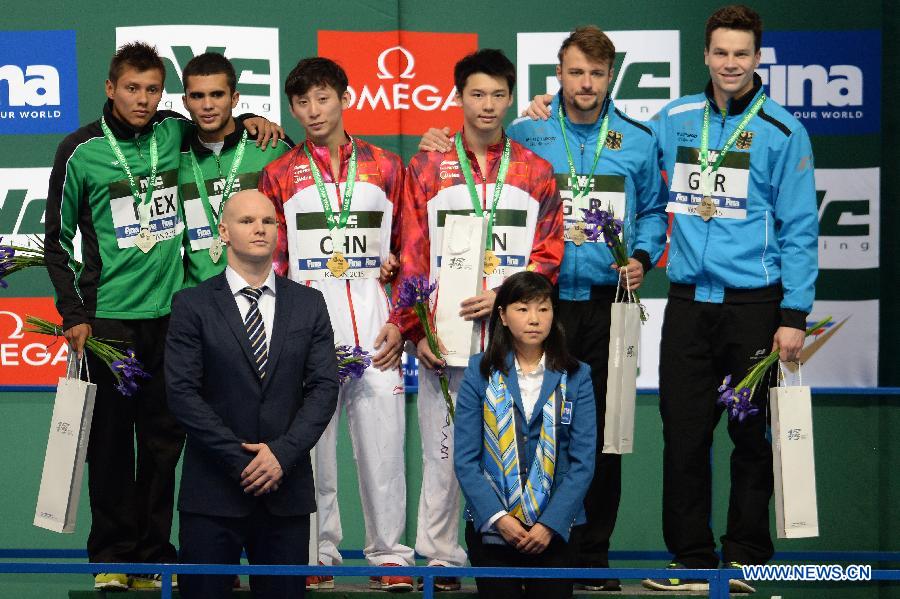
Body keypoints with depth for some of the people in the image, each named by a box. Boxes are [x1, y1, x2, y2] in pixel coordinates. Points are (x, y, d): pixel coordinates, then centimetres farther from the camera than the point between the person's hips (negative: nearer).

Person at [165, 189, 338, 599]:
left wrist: (282, 454, -10)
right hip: (213, 491, -2)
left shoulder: (309, 305, 9)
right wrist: (241, 461, -12)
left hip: (287, 491, 2)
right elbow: (182, 392, -7)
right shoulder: (192, 305, 1)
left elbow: (324, 388, 3)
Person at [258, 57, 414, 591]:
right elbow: (271, 262, 8)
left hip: (373, 323, 0)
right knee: (309, 441, 1)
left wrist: (400, 323, -1)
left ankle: (389, 553, 5)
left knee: (382, 437, -3)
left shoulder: (385, 167, 10)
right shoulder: (280, 176, 10)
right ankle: (318, 553, 10)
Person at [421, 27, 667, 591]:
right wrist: (445, 149, -1)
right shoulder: (525, 134, 5)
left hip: (607, 302, 1)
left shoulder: (638, 140, 9)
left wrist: (642, 258, 2)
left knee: (602, 429, 3)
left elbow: (653, 210, 18)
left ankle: (593, 553, 12)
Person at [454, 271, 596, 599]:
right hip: (491, 526, 0)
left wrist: (550, 524, -12)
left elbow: (583, 460, -2)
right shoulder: (480, 372, 1)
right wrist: (498, 518, -13)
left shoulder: (575, 377, 2)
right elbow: (465, 458, -3)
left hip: (554, 528, 0)